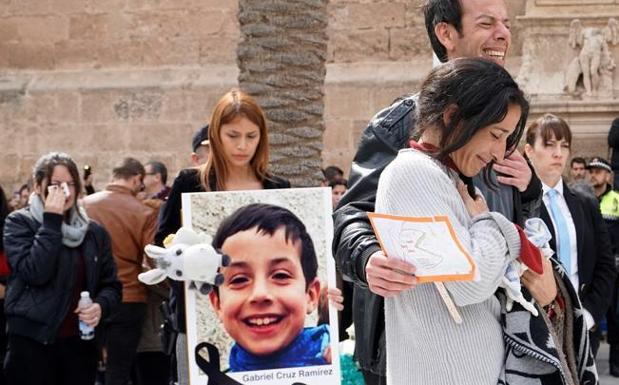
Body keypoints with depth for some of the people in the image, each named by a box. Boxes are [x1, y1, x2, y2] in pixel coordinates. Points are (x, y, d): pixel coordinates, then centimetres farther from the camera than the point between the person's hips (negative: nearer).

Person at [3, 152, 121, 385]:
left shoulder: (94, 232, 11)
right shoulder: (19, 223, -1)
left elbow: (111, 285, 13)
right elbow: (35, 273, -16)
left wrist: (102, 305, -9)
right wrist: (52, 221, -15)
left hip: (81, 341, 4)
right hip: (33, 341, -4)